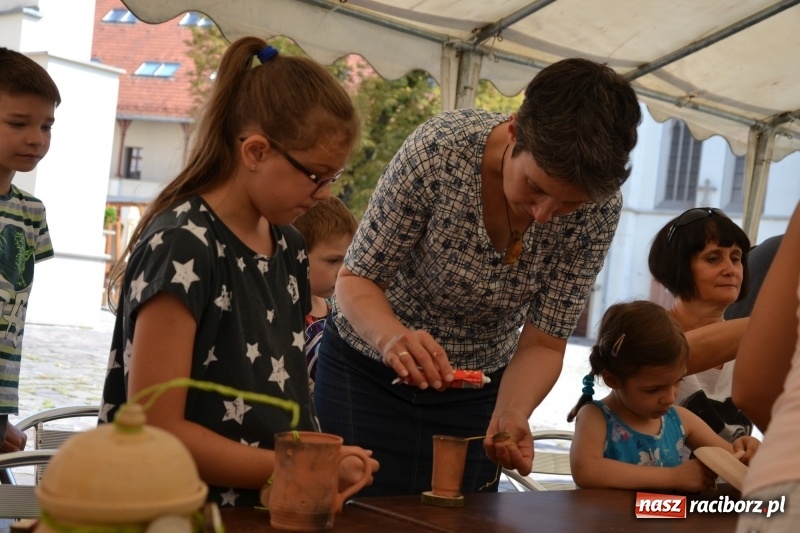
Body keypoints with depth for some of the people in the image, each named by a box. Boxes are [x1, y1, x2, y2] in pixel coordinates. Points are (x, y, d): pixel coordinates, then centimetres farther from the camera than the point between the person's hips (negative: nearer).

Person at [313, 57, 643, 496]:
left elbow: (543, 342, -13)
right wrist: (393, 337, -40)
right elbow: (357, 279, -19)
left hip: (476, 392, 2)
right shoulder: (441, 148, -29)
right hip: (369, 372, -2)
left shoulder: (598, 210, -21)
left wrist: (511, 415, -33)